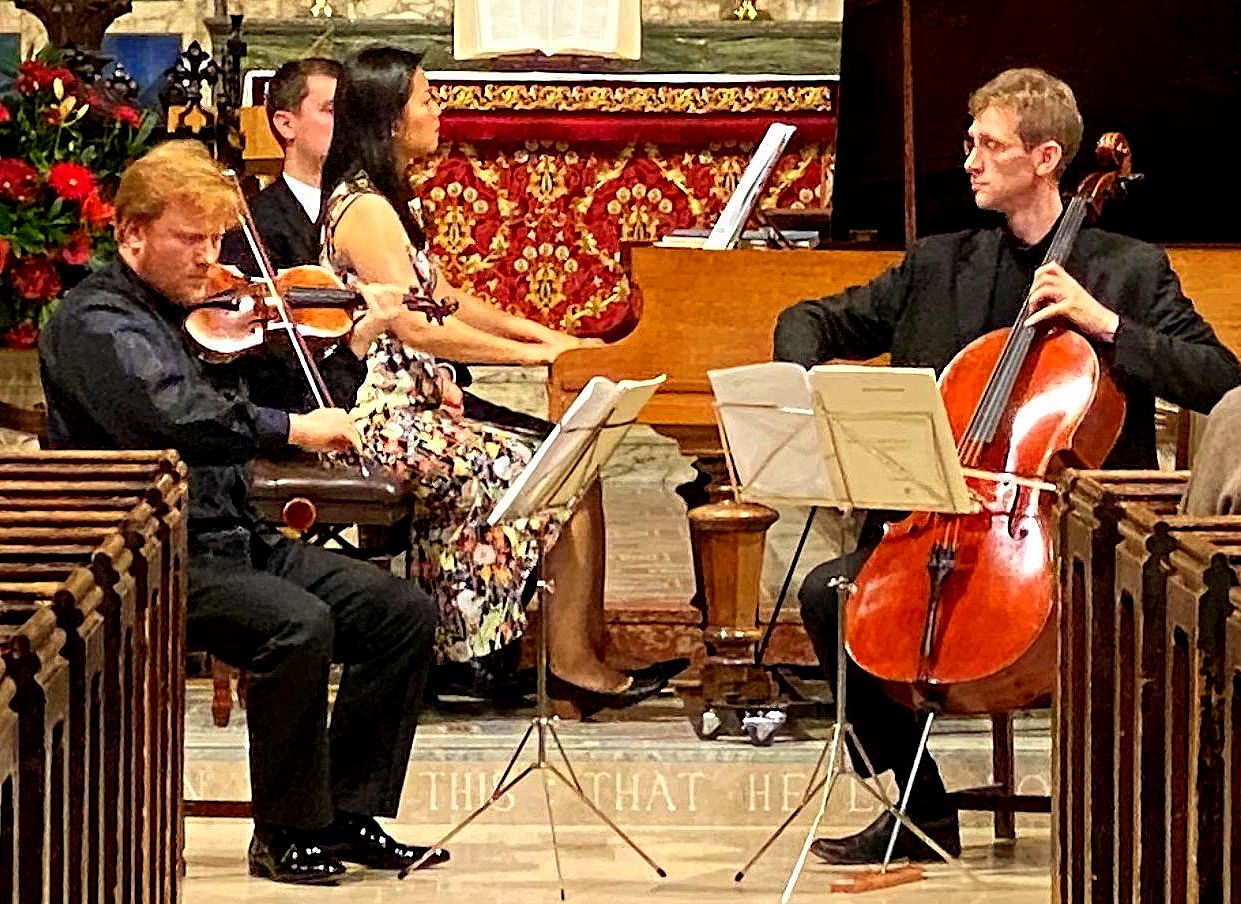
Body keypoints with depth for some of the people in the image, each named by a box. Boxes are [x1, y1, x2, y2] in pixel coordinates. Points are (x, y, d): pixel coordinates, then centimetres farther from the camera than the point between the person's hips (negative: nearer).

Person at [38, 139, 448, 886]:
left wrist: (355, 344, 8)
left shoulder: (204, 314, 15)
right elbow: (170, 416, -30)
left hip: (239, 539, 9)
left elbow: (278, 417, 22)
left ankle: (350, 816, 2)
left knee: (405, 613, -4)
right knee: (298, 625, -32)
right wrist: (291, 428, -32)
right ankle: (289, 834, -16)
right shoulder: (94, 323, -10)